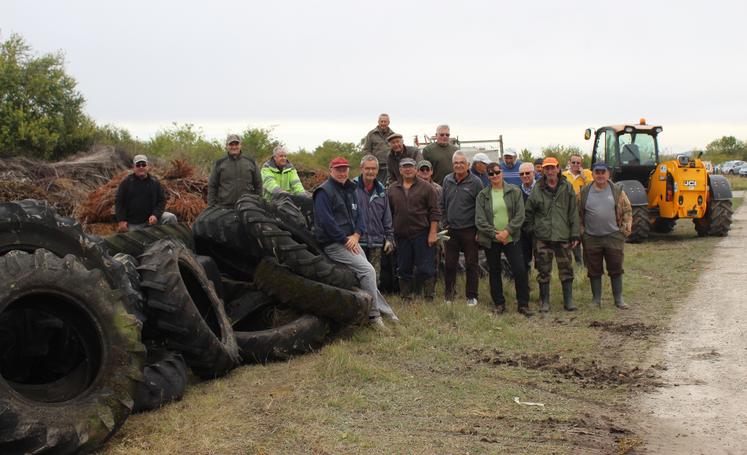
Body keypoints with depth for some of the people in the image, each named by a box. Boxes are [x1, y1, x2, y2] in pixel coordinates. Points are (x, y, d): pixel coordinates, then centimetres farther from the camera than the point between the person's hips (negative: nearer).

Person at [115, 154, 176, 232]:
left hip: (150, 219, 1)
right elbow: (118, 202, 1)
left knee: (171, 218, -19)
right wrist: (121, 220, -9)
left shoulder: (154, 182, 3)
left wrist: (155, 215, -14)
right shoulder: (126, 182, 0)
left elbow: (162, 200, 3)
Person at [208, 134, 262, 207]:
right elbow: (212, 186, 7)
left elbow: (258, 185, 12)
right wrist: (211, 207, 0)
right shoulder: (219, 164, 7)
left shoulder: (251, 162, 9)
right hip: (224, 207, -1)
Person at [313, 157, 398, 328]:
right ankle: (374, 314, -11)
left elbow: (358, 215, 15)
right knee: (367, 270, -17)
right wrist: (345, 240, -15)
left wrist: (356, 235, -3)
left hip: (350, 241, 8)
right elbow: (326, 221, -18)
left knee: (367, 271, 5)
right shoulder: (324, 192, -10)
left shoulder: (350, 190, 17)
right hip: (334, 244, -8)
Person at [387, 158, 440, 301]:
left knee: (426, 268, -2)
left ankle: (429, 297, 5)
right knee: (404, 269, 9)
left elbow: (435, 212, -1)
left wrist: (433, 232, -9)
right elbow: (389, 213, 14)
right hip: (401, 235, 3)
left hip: (422, 234, -3)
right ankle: (405, 298, 18)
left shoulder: (426, 187, 1)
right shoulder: (392, 190, 11)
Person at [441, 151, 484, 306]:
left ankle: (471, 296, 13)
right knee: (449, 264, 8)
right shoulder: (447, 180, 7)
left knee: (471, 264, 4)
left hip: (469, 230, -4)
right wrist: (445, 224, 8)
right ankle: (449, 293, 21)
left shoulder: (475, 182, -6)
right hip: (451, 230, 4)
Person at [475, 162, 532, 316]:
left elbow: (520, 215, -5)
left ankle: (523, 304, 4)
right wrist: (495, 234, -13)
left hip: (511, 238, -1)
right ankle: (499, 304, 22)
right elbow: (479, 220, -4)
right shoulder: (482, 195, 2)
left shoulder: (514, 191, 0)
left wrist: (507, 231, -15)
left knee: (520, 270, -6)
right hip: (491, 240, 1)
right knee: (494, 272, 9)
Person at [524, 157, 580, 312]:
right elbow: (528, 212, 10)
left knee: (566, 269, 4)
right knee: (543, 270, 5)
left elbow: (573, 212, 4)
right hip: (542, 237, 0)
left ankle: (568, 300, 14)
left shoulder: (567, 188, 3)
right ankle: (544, 301, 15)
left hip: (563, 236, 0)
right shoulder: (537, 190, 1)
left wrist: (575, 235, 1)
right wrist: (531, 229, 5)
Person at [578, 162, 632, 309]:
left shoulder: (617, 191, 2)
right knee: (594, 271, 7)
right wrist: (581, 231, 4)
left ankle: (618, 299, 16)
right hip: (591, 239, 0)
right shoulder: (584, 192, 2)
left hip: (613, 237, 0)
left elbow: (627, 211, 6)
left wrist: (626, 228, -1)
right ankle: (596, 299, 18)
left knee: (616, 269, 5)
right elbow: (578, 214, 9)